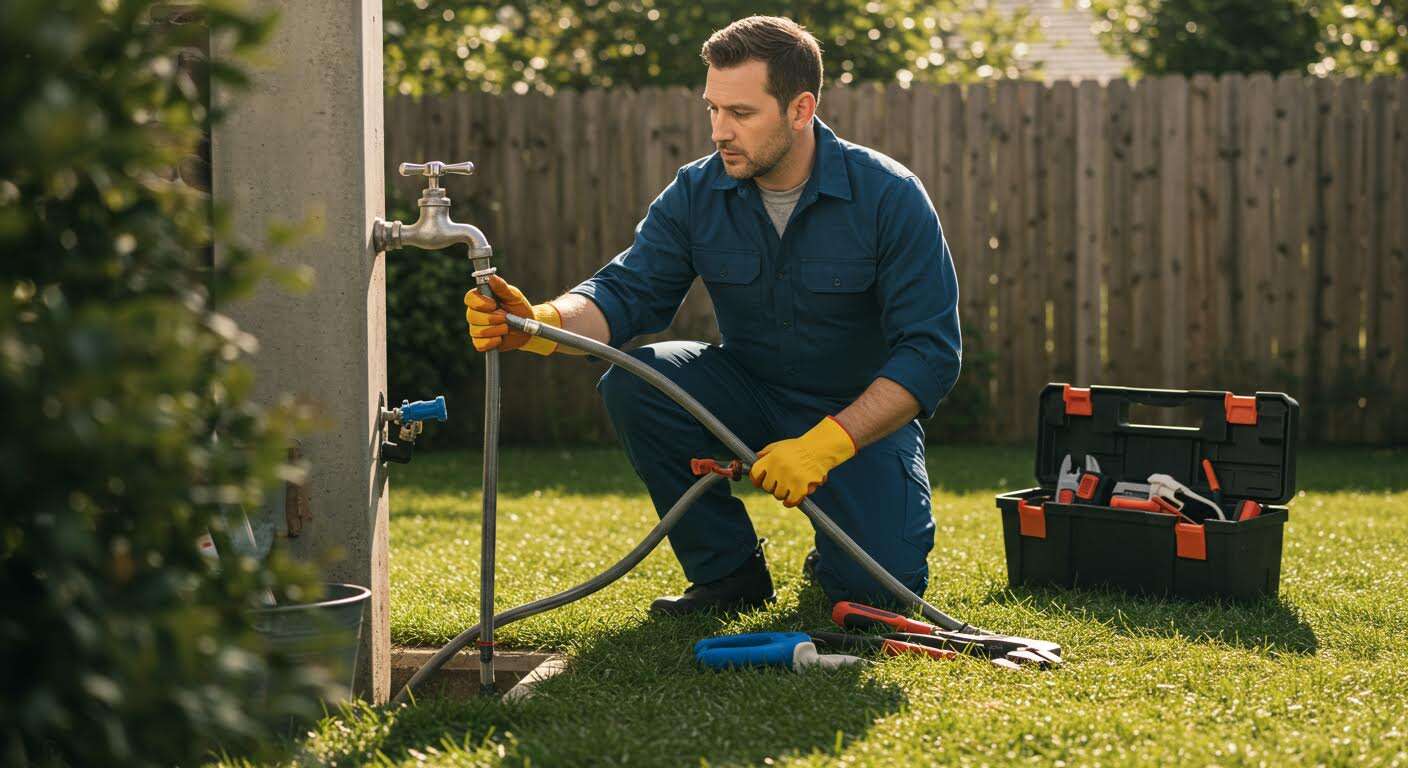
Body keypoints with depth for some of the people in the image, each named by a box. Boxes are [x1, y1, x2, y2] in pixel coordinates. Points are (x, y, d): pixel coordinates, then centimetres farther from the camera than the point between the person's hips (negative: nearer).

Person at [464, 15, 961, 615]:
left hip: (862, 416, -3)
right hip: (751, 397, 3)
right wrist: (538, 323, -38)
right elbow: (626, 293, -15)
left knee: (878, 585, -24)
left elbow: (931, 352, -22)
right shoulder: (697, 194, -8)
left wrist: (826, 443, -32)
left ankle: (834, 561, 17)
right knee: (632, 381, -24)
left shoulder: (889, 195, -19)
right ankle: (728, 569, -6)